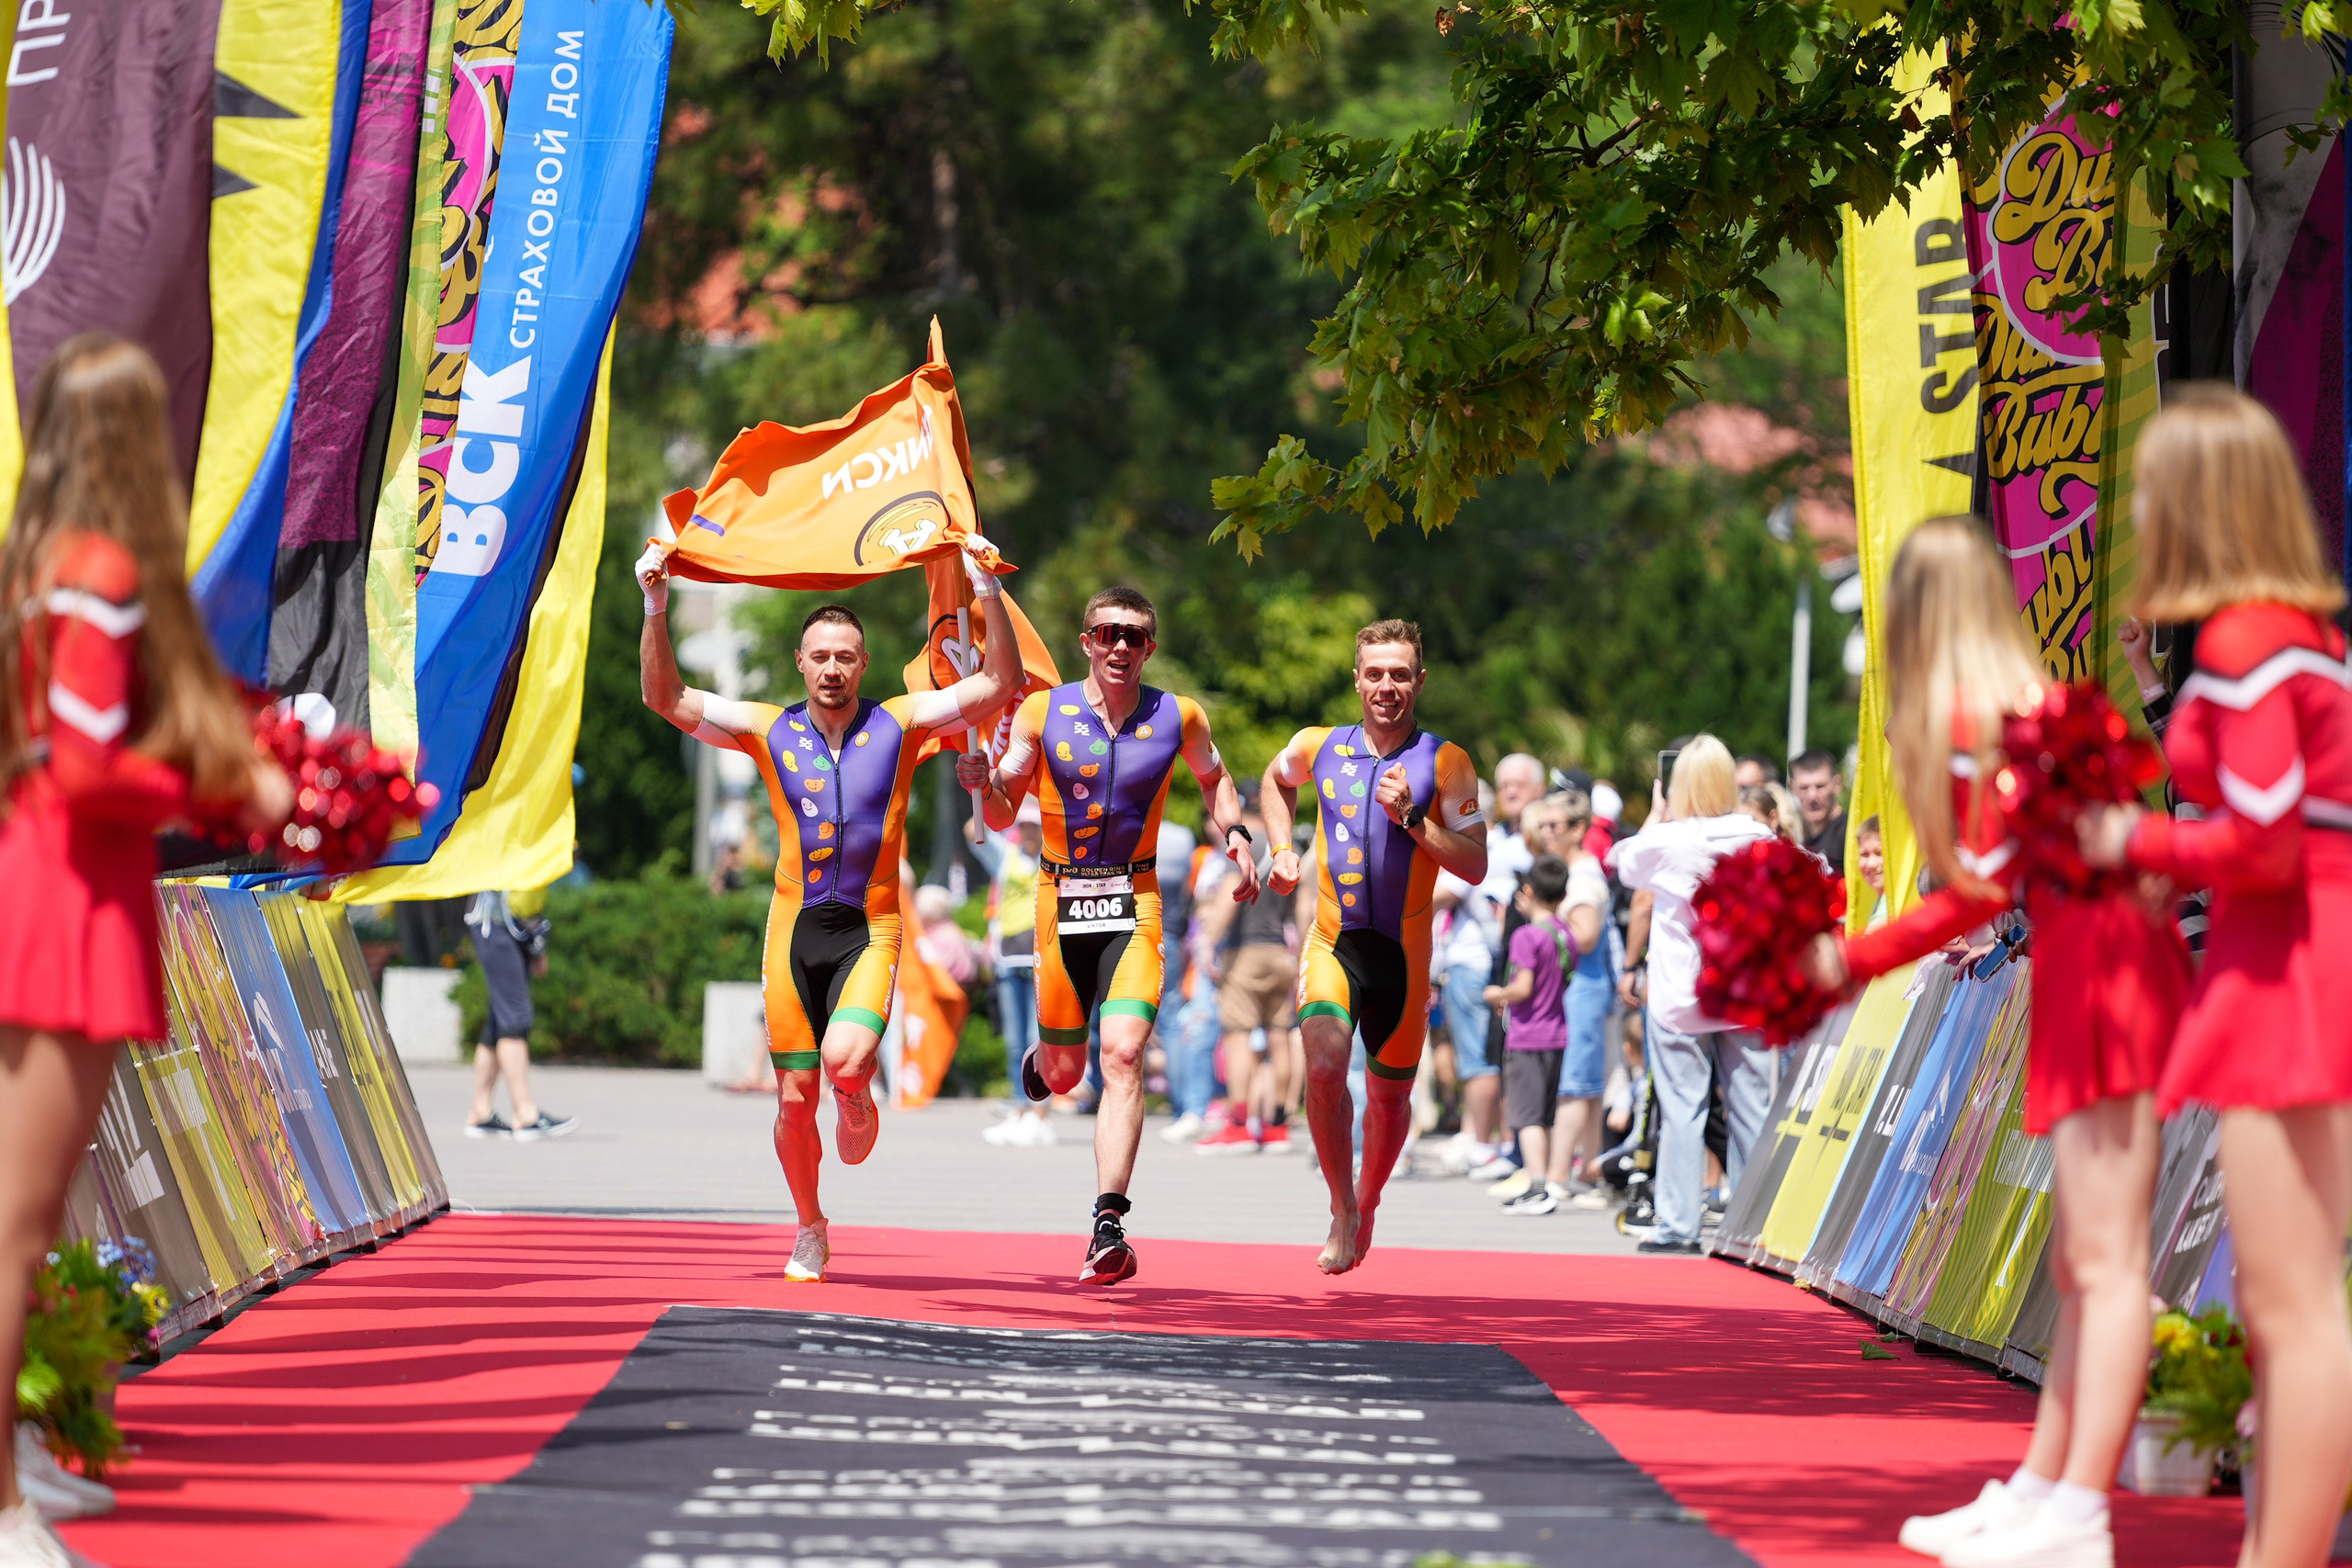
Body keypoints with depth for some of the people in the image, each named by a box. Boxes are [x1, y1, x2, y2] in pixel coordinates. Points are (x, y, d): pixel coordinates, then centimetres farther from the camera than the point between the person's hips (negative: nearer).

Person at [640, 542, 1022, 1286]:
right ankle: (810, 1231, 24)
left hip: (870, 930, -2)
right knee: (795, 1099, 3)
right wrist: (656, 606, -14)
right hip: (795, 926, 2)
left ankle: (858, 1095, 11)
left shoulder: (900, 724, 0)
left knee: (843, 1060, -27)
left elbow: (1001, 683, -6)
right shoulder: (769, 730, 3)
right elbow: (666, 697, -1)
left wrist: (988, 591, -18)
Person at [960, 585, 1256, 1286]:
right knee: (1064, 1073, 9)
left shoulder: (1178, 717, 0)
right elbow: (1003, 813, 2)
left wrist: (1237, 835, 4)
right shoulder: (1042, 713, -3)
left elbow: (1213, 778, 21)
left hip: (1135, 905, -1)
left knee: (1124, 1053, -18)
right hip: (1061, 904, 1)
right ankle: (1041, 1058, 50)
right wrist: (984, 782, -19)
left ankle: (1109, 1223, -21)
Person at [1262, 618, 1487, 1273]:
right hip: (1333, 942, 0)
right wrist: (1282, 849, 10)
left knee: (1390, 1095, 12)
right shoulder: (1318, 747, 0)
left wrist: (1412, 817, -21)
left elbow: (1475, 867, -10)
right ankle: (1342, 1209, -6)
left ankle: (1367, 1202, 40)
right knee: (1323, 1066, -23)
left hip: (1403, 950, 0)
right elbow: (1276, 781, 25)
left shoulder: (1446, 763, -6)